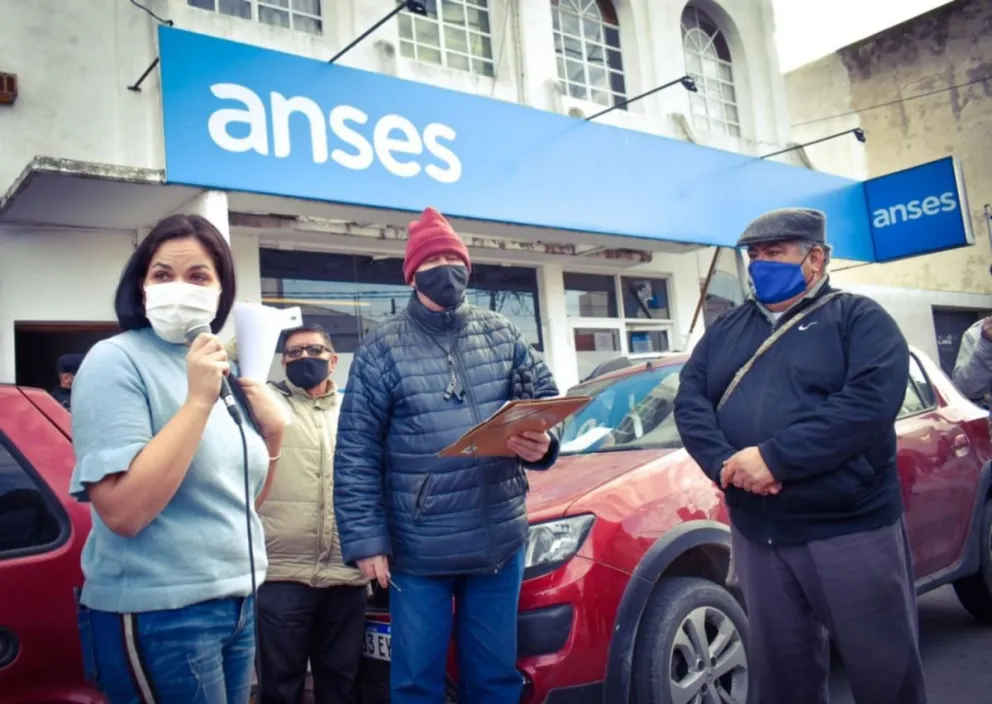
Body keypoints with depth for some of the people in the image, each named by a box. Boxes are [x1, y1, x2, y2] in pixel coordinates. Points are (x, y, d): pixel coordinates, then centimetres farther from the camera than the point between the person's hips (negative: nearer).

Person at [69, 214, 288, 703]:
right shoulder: (116, 362, -14)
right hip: (159, 614, -7)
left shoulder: (222, 369, 7)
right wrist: (198, 402, -24)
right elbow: (122, 512, -24)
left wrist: (273, 430, -2)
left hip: (237, 603, 7)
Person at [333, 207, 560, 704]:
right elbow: (356, 453, -5)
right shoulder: (382, 347, -3)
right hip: (418, 551, -2)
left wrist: (541, 443, -13)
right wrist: (365, 540, -10)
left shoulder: (502, 334, 7)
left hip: (500, 542, 3)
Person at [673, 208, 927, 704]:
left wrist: (774, 457, -23)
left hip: (851, 529, -4)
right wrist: (724, 462, -15)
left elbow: (871, 400, -18)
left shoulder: (859, 318, -2)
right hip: (755, 534, 5)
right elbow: (689, 399, 4)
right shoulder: (727, 329, 13)